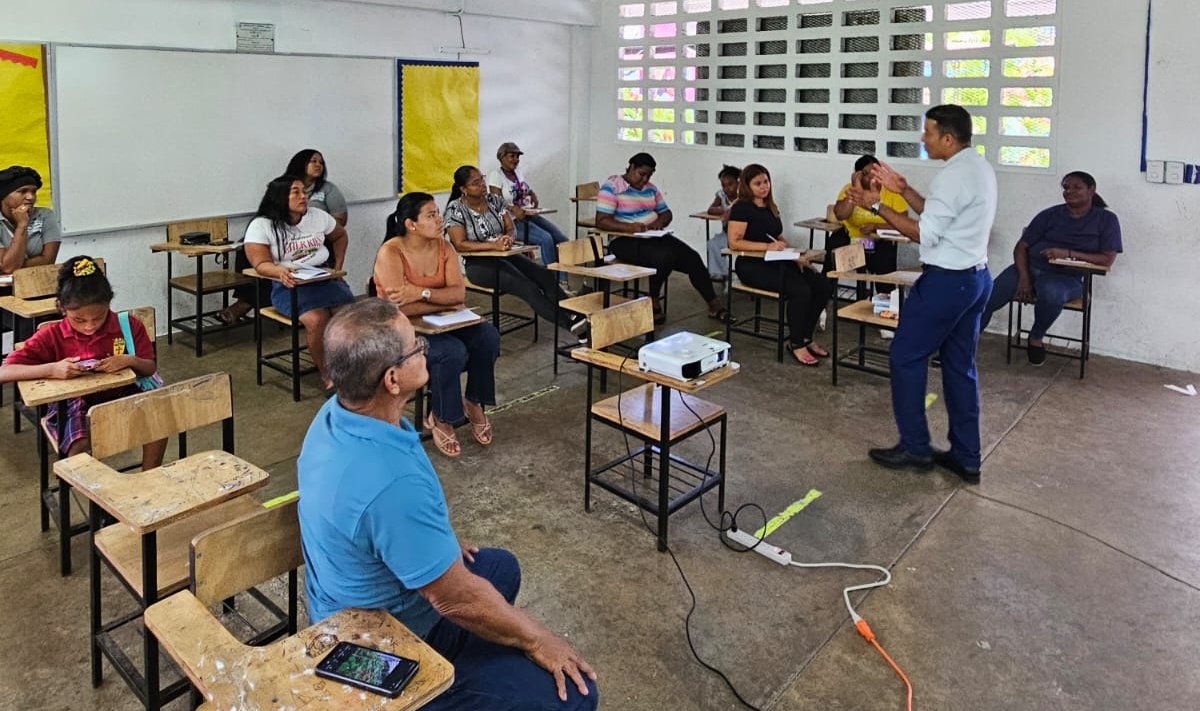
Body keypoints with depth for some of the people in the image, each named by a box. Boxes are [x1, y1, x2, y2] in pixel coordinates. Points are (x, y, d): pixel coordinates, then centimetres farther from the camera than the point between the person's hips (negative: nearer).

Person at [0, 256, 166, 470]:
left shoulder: (129, 326, -5)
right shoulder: (51, 336, -8)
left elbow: (151, 368, 1)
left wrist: (131, 361, -23)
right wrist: (51, 369, -28)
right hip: (76, 404, -1)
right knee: (80, 446, -32)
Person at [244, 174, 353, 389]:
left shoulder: (317, 216, 9)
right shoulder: (261, 226, -3)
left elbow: (340, 236, 27)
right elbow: (261, 264, -11)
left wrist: (338, 267, 14)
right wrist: (281, 271, -34)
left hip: (324, 277, 4)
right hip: (289, 285, -4)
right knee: (317, 319, -33)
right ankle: (326, 374, -14)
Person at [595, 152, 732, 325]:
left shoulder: (650, 188, 15)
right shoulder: (612, 187, -6)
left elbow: (666, 213, 20)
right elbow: (601, 221, -14)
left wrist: (659, 222, -5)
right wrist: (630, 227, -28)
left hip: (653, 238, 7)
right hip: (624, 241, -7)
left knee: (692, 257, -13)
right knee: (664, 257, -32)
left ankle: (714, 304, -6)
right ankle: (654, 301, -9)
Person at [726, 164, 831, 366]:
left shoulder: (770, 207, 19)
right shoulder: (741, 208, -5)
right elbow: (734, 242, -15)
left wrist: (795, 256, 6)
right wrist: (767, 247, -22)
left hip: (777, 262, 8)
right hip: (752, 266, -8)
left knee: (823, 285, -11)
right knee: (800, 289, -29)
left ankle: (806, 338, 1)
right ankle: (797, 345, -14)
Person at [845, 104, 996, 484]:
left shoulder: (954, 175, -19)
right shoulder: (980, 168, 12)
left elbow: (925, 235, -19)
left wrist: (877, 206, -15)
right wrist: (903, 189, 12)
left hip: (946, 281, -10)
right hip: (975, 277, 10)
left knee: (906, 358, 4)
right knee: (960, 365, 13)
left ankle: (915, 447, 12)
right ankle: (966, 457, 18)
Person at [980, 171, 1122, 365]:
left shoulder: (1106, 220, 6)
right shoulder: (1050, 215, 11)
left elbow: (1107, 260, -3)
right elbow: (1021, 247, 6)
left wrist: (1068, 253, -17)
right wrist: (1023, 278, -12)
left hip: (1065, 277, -2)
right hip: (1028, 268, 2)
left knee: (1051, 292, -40)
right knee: (987, 298, -26)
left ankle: (1036, 337, -11)